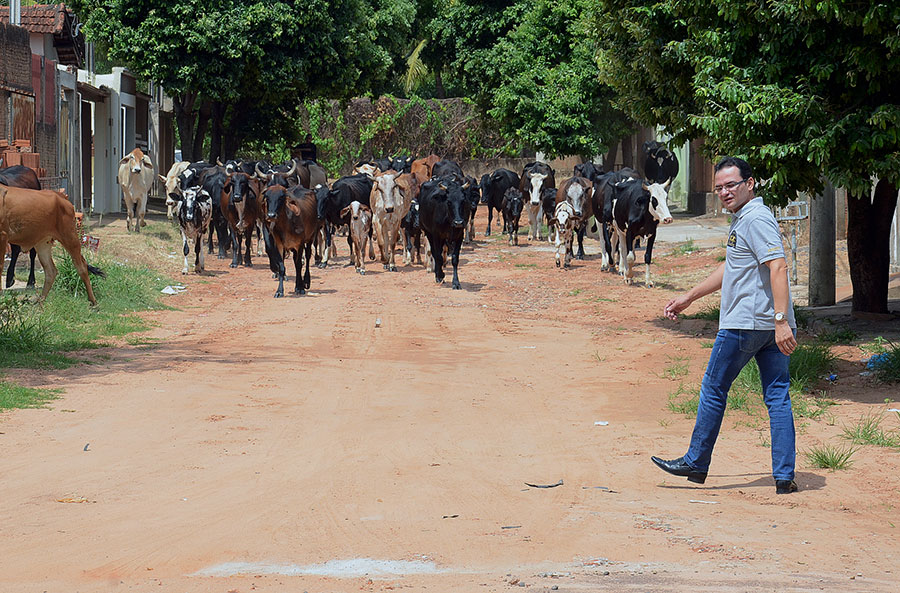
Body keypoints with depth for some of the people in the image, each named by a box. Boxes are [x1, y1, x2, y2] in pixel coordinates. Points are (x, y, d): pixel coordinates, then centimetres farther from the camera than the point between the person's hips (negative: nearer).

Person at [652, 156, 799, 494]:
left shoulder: (756, 219, -14)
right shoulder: (741, 220, 19)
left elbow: (778, 267, -24)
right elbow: (730, 269, 31)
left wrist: (781, 321, -32)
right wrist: (688, 298, 36)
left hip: (744, 326, -10)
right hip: (770, 327, 10)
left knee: (713, 390, 5)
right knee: (778, 397, 5)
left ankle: (696, 463, 16)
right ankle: (784, 476, 2)